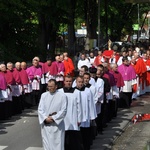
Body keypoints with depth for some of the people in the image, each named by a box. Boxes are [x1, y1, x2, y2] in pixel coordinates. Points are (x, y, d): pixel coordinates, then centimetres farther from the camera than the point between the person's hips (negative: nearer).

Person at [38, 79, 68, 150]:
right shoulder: (44, 95, 7)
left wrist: (53, 118, -13)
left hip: (57, 125, -3)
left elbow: (63, 111, -6)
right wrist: (46, 118, -10)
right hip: (45, 125, 3)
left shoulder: (62, 96, -3)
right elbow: (40, 109, 4)